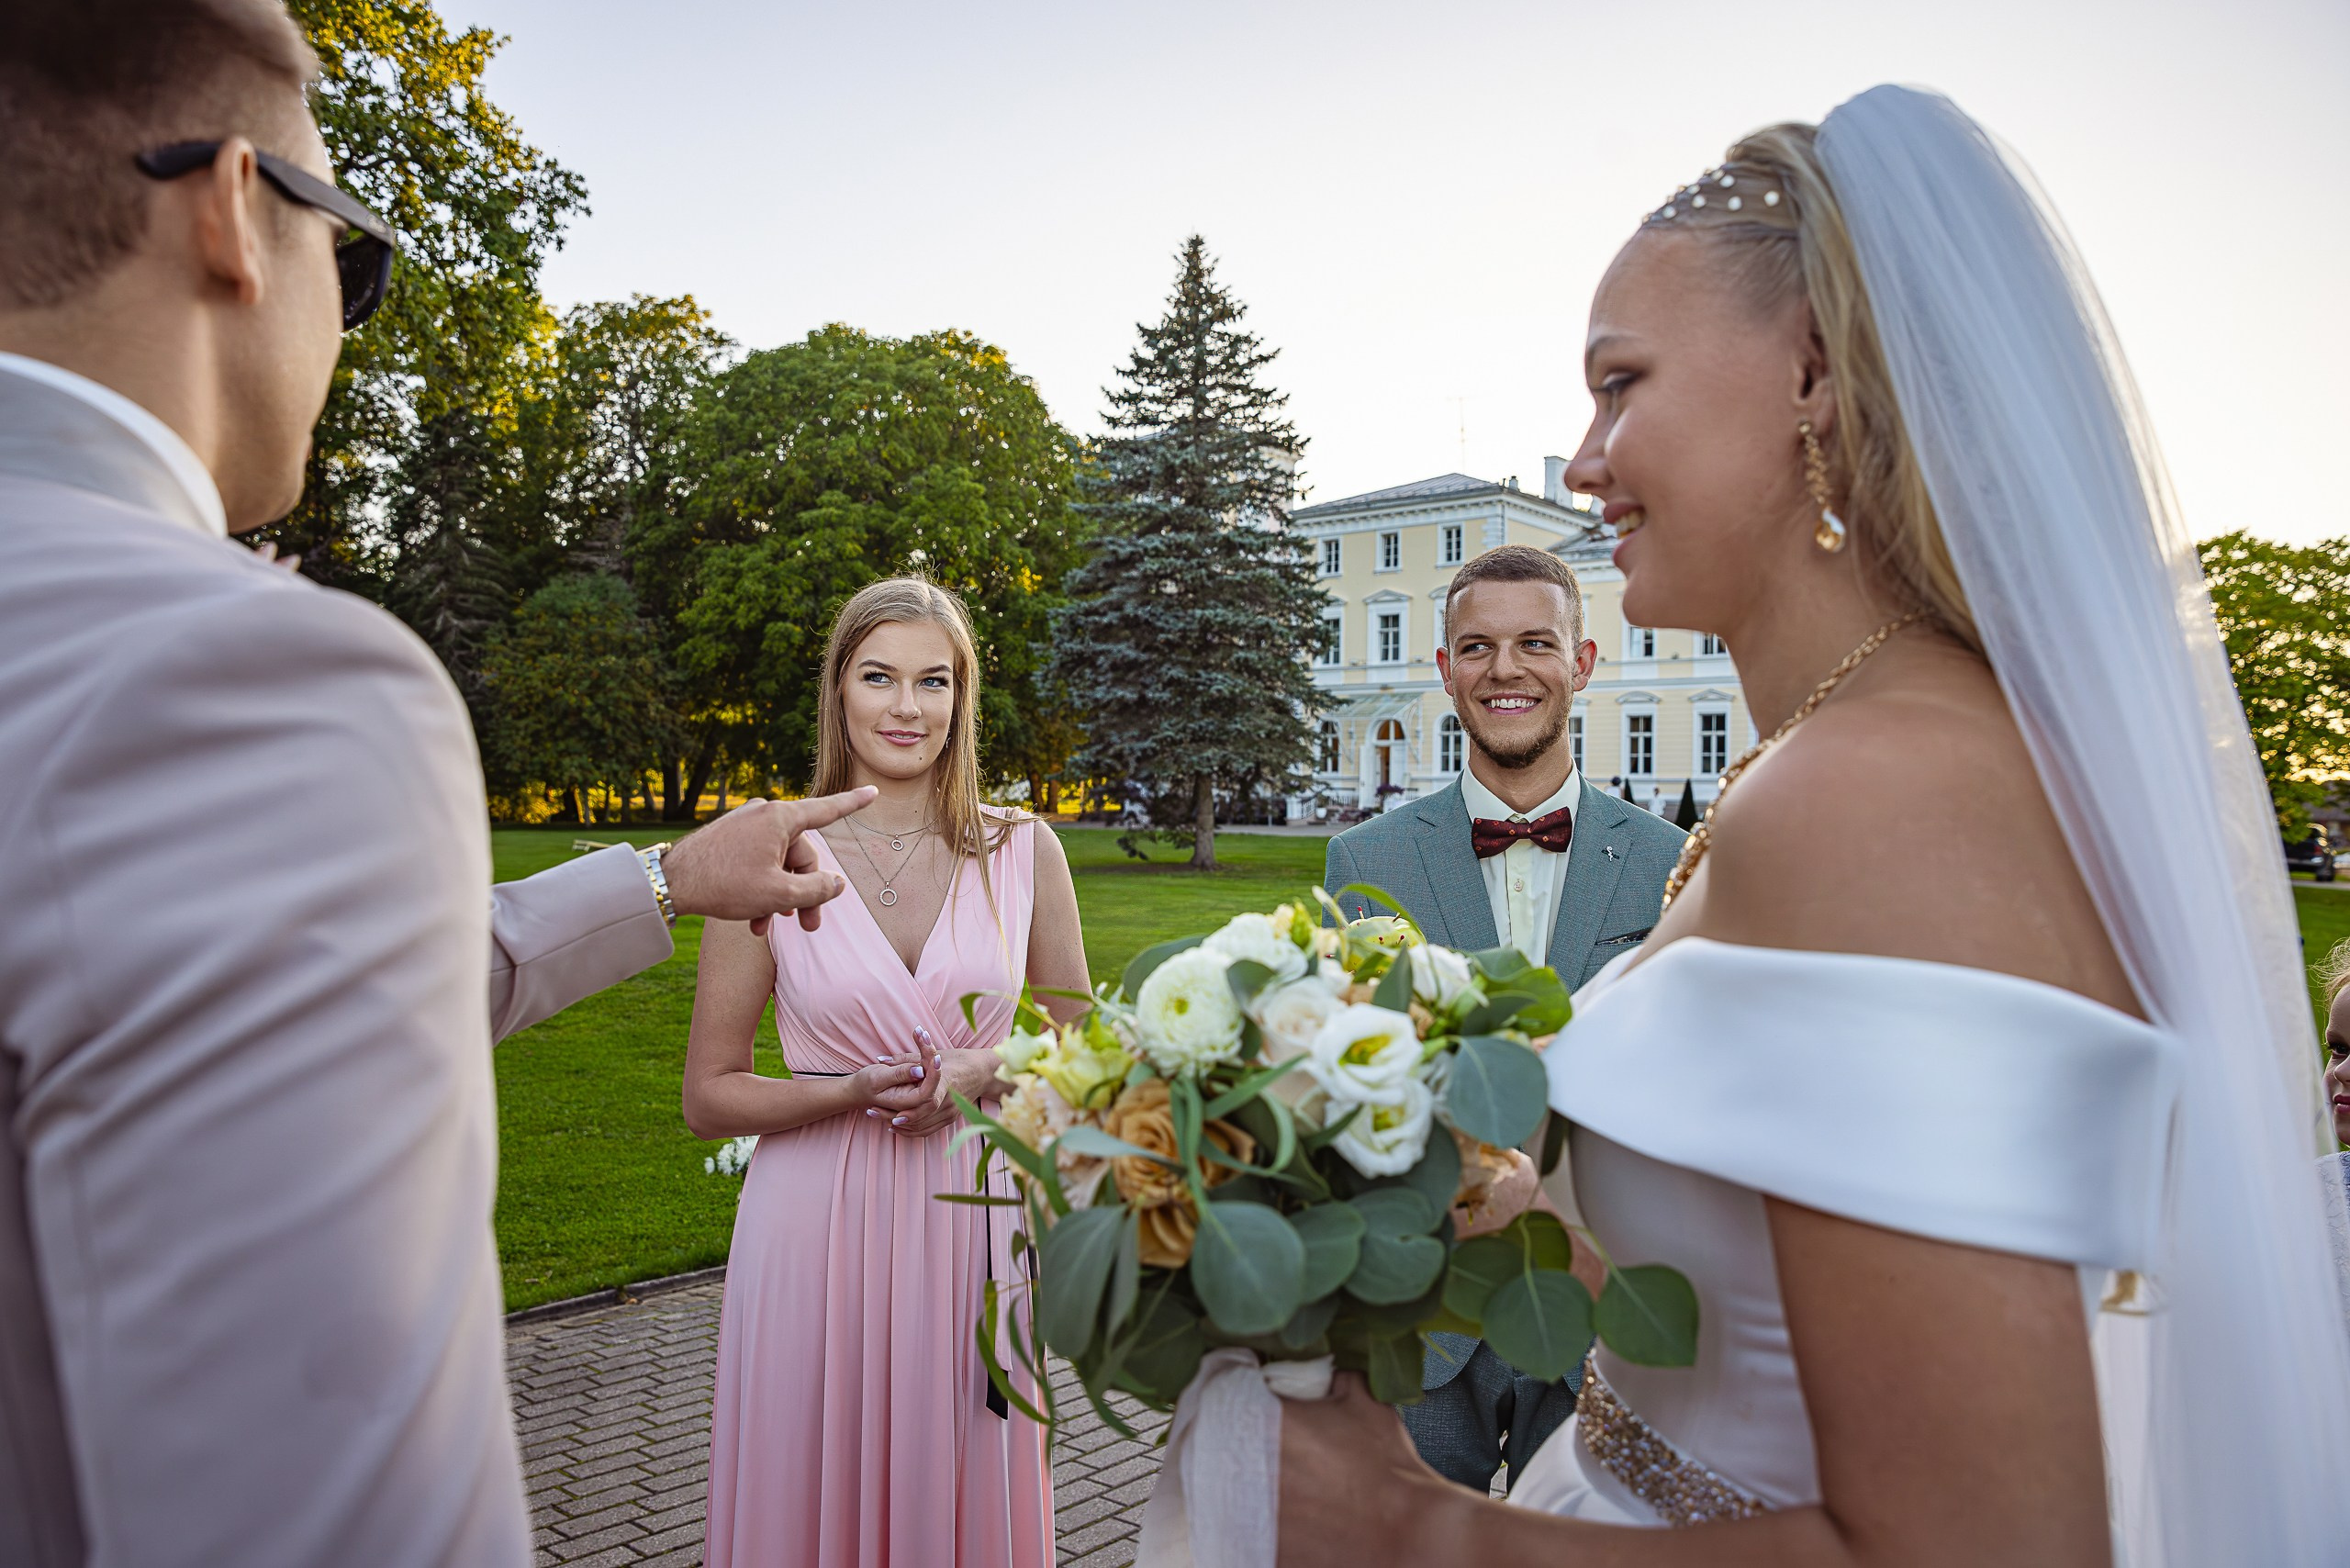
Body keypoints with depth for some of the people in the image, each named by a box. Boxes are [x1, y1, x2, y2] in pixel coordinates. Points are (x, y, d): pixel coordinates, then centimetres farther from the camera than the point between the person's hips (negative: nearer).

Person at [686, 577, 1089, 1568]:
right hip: (816, 1228, -1)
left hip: (971, 1223, 1)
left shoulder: (1024, 852, 0)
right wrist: (856, 1092, -16)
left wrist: (991, 1070, -10)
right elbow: (708, 1096, 0)